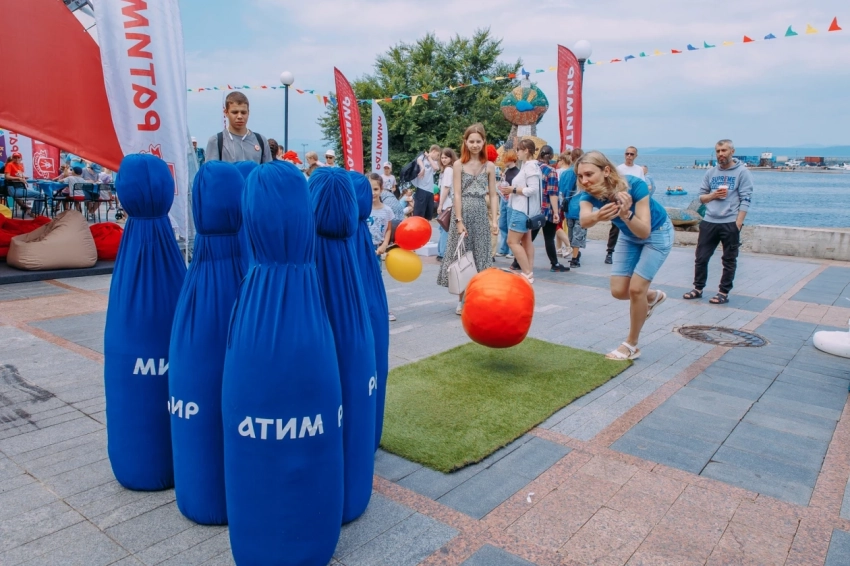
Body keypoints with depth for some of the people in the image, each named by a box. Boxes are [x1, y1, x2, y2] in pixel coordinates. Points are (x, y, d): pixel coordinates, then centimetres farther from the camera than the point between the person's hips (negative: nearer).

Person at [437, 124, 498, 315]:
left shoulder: (489, 166, 6)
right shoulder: (459, 164, -1)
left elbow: (493, 195, 4)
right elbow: (457, 194, -7)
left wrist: (494, 220, -4)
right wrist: (459, 220, -14)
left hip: (480, 214, 2)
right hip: (462, 212, -2)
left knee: (480, 254, 6)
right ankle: (461, 300, 13)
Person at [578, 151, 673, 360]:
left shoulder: (635, 186, -36)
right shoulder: (589, 194, -24)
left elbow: (644, 231, -39)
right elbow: (584, 221, -46)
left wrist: (626, 214, -58)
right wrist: (597, 216, -68)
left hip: (657, 233, -5)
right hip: (630, 237, 5)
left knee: (635, 288, -12)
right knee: (618, 291, 1)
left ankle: (631, 346, 7)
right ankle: (654, 297, 35)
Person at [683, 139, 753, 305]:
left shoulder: (742, 172, -2)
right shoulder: (710, 172, 10)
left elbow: (745, 200, -7)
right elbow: (701, 197, 14)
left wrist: (738, 223, -14)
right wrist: (713, 195, -8)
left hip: (730, 223, -4)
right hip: (709, 222, 4)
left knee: (729, 260, 5)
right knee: (701, 257, 7)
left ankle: (724, 293, 12)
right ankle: (698, 288, 19)